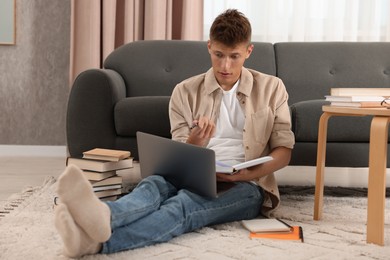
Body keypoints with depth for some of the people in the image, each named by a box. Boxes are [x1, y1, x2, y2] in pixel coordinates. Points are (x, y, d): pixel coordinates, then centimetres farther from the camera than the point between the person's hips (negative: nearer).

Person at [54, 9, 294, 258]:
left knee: (184, 203, -36)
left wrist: (247, 174, -14)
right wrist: (194, 142, -16)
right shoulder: (186, 92, 10)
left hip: (247, 186, -2)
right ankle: (103, 216, -68)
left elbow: (284, 151, 6)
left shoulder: (271, 88, 8)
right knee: (155, 183, -34)